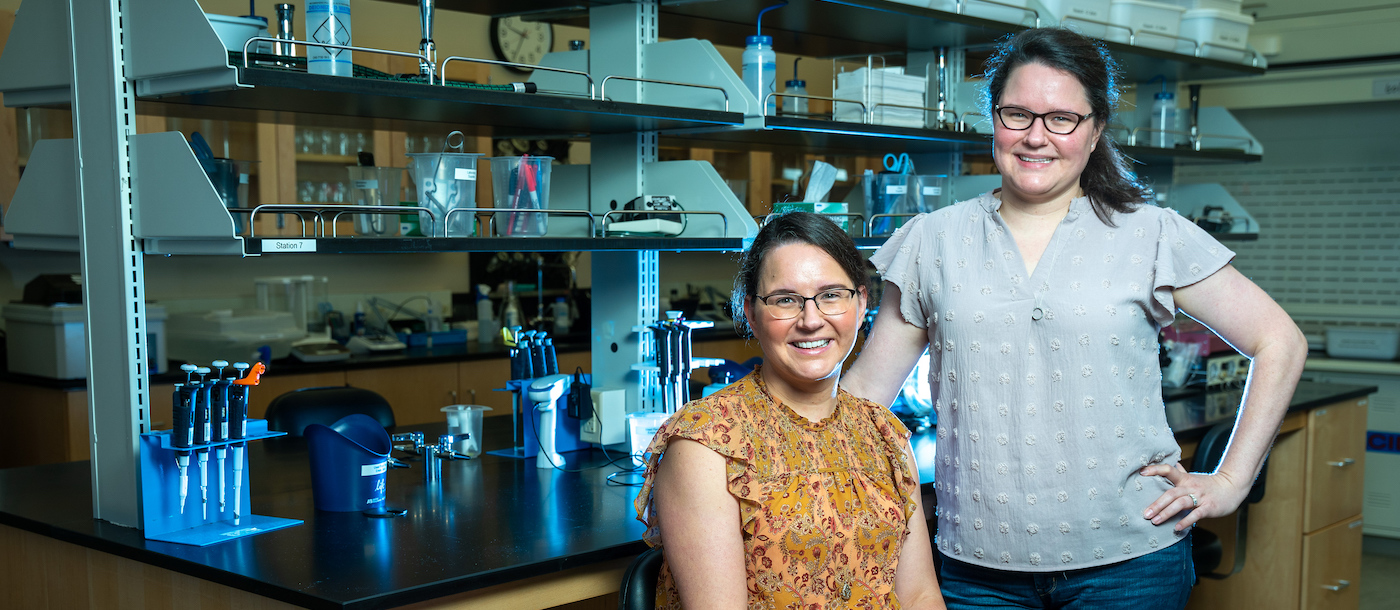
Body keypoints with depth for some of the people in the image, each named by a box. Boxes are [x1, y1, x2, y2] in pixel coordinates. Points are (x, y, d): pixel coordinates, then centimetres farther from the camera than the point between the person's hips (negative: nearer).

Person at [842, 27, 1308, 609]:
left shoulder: (1152, 236, 0)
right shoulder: (932, 242, 4)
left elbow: (1280, 342, 5)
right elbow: (864, 390, 6)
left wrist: (1230, 482, 0)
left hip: (1129, 560, -1)